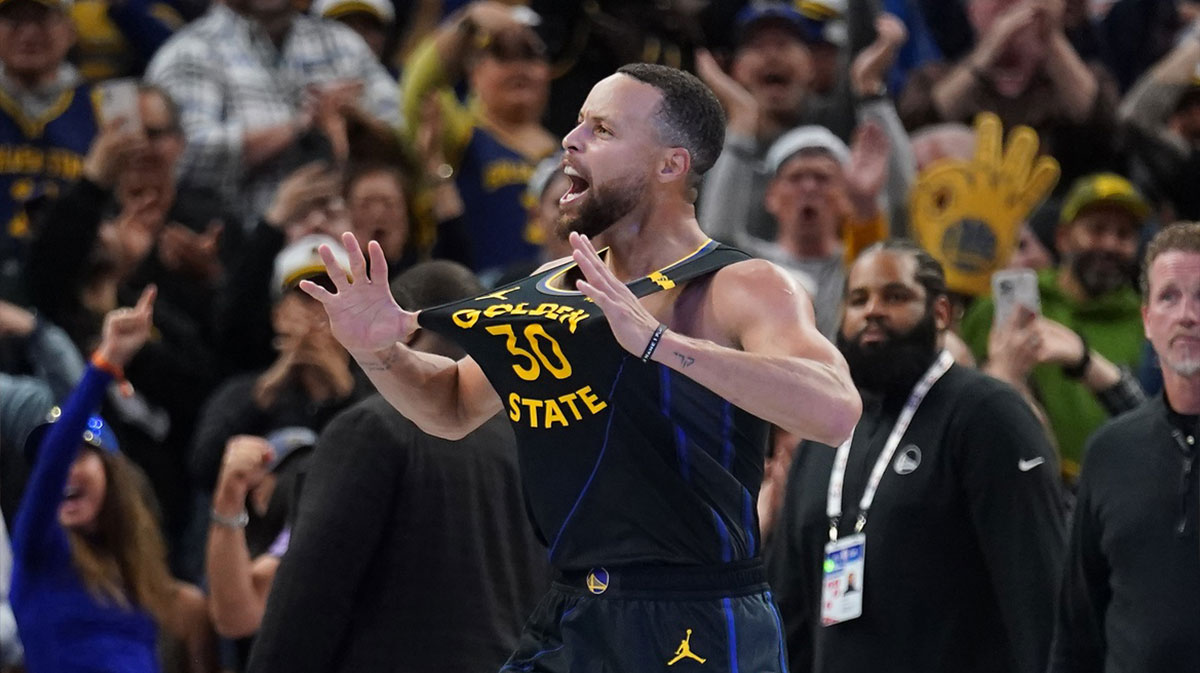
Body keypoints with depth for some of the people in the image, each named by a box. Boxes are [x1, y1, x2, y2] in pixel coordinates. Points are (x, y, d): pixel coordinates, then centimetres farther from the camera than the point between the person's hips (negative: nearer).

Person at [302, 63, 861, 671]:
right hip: (568, 623, 6)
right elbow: (454, 407, 26)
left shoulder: (743, 289, -10)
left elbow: (834, 411, -29)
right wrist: (378, 352, 4)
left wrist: (657, 341, -36)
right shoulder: (551, 289, 11)